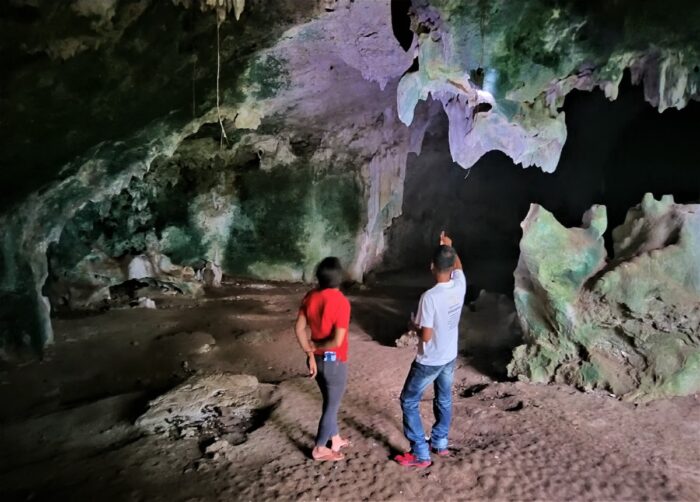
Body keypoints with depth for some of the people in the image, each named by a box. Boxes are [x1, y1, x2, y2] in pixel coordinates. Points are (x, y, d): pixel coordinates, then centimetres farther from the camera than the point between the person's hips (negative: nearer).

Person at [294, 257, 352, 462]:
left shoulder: (310, 297, -4)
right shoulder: (341, 302, -24)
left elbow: (299, 328, -1)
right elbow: (337, 341, -27)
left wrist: (311, 354, 2)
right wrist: (316, 345, -10)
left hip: (317, 359, 7)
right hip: (334, 362, -7)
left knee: (329, 402, 24)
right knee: (332, 405, 12)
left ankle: (335, 440, 40)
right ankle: (320, 449, 24)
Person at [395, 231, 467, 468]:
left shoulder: (430, 297, -30)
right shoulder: (460, 284, -11)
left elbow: (426, 336, -25)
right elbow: (458, 265, 14)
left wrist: (415, 325, -6)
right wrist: (449, 247, 22)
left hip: (429, 361, -7)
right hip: (450, 357, 7)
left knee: (409, 402, 8)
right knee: (444, 399, 25)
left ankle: (420, 454, 12)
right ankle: (440, 443, 40)